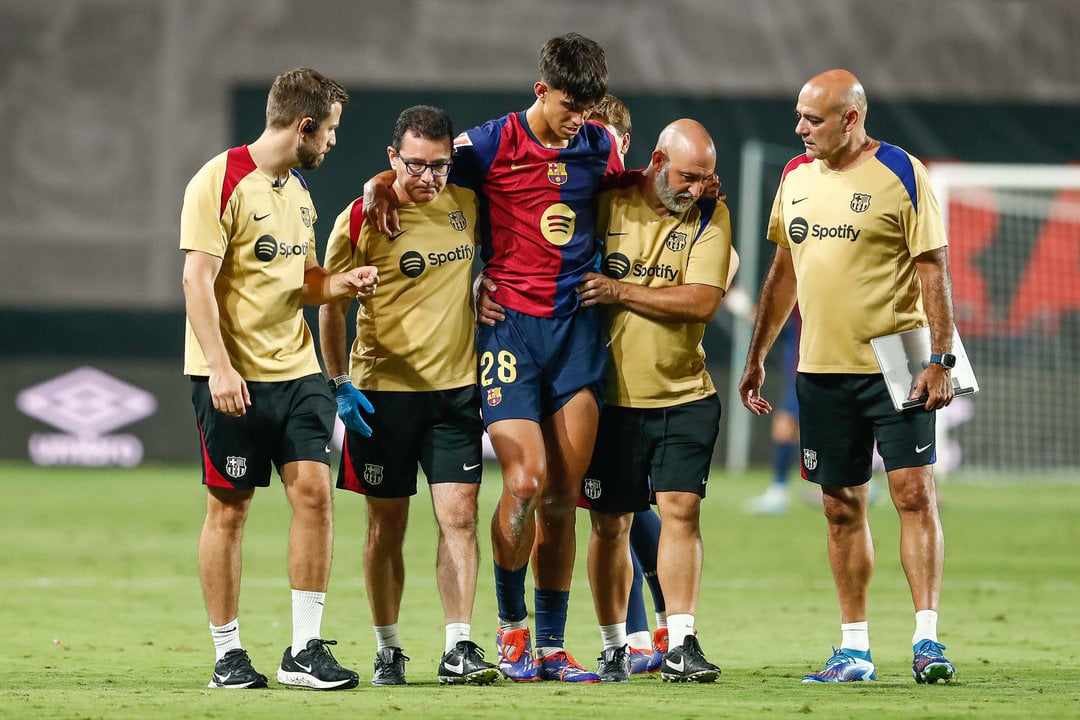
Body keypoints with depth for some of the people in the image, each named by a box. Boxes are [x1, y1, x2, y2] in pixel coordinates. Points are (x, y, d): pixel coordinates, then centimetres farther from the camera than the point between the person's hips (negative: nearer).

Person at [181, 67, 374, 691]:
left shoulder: (298, 191, 16)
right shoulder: (222, 182, -10)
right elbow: (198, 280, -15)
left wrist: (341, 283, 5)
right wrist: (219, 366, -22)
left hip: (296, 369, 7)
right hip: (234, 377, -7)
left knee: (313, 489, -5)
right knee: (229, 507, 0)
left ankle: (306, 649, -1)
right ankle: (228, 653, 9)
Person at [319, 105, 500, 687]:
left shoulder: (466, 204, 2)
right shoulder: (360, 219, -8)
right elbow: (330, 306, 0)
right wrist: (341, 385, -4)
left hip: (457, 387, 2)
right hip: (384, 389, -2)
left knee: (459, 517, -7)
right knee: (386, 526, 5)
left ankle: (458, 648, -6)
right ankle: (387, 650, 16)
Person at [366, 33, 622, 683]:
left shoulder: (600, 148, 9)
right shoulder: (493, 144, -4)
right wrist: (379, 189, -17)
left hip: (578, 324, 4)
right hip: (510, 321, -4)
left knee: (562, 496, 3)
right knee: (525, 480, -15)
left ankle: (552, 647, 10)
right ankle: (513, 624, 5)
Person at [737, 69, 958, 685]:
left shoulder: (901, 174, -7)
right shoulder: (797, 178, 10)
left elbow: (934, 269, -9)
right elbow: (785, 272, 19)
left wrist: (940, 359, -15)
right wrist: (757, 356, 17)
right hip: (822, 368, 5)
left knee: (914, 491, -11)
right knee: (843, 508, 7)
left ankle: (927, 639, -10)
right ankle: (855, 650, 12)